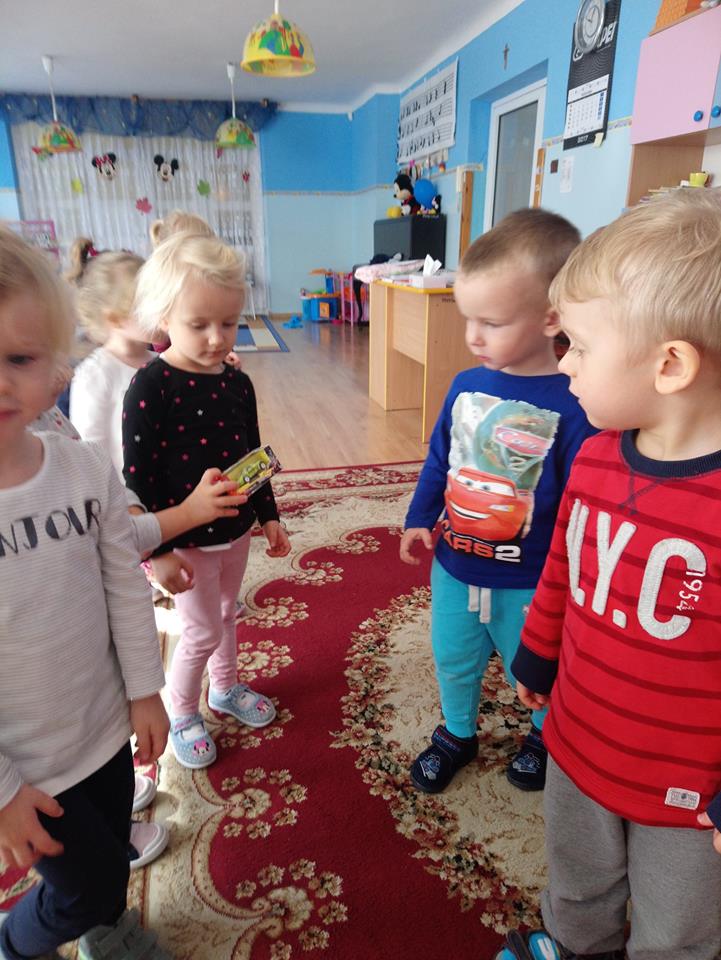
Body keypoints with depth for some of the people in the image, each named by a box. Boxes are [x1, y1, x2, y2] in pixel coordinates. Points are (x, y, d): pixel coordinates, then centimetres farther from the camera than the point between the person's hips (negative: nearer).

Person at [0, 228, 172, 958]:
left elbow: (126, 585, -3)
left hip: (105, 728, 3)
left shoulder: (88, 470, -13)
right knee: (87, 887, 15)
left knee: (111, 865, 25)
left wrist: (144, 692, 1)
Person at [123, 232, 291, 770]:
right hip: (185, 540, -5)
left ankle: (225, 687, 48)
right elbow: (139, 478, -18)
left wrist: (268, 516, 9)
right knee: (203, 632, 7)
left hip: (236, 531, 6)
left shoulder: (237, 383, -2)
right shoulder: (150, 389, -20)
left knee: (225, 614, 23)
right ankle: (181, 713, 34)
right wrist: (157, 552, -16)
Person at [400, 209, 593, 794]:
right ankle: (457, 735, 51)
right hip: (454, 567, 5)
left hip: (530, 583, -4)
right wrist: (420, 520, 2)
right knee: (453, 659, 24)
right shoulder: (467, 385, -7)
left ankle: (545, 736, 53)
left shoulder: (573, 405, -22)